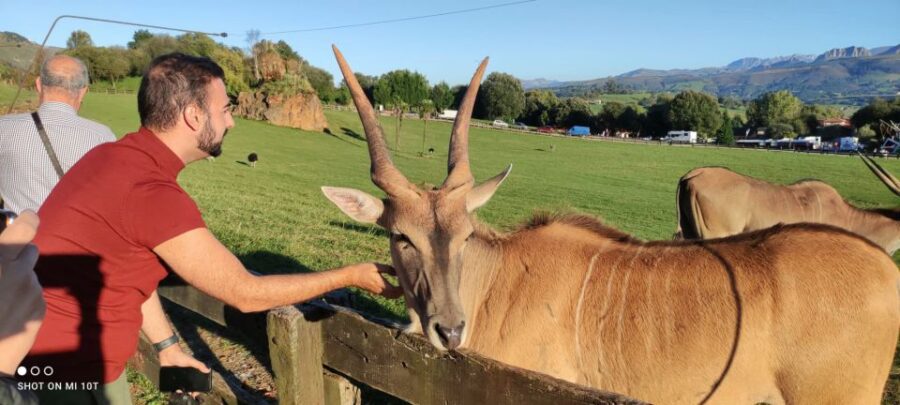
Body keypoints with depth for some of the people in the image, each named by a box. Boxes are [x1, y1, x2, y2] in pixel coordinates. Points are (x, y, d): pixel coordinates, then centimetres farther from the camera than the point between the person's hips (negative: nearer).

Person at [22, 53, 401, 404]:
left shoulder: (115, 157, 0)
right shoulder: (151, 192, -29)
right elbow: (245, 293, -23)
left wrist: (168, 346, 10)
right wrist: (352, 275, -16)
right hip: (65, 375, -8)